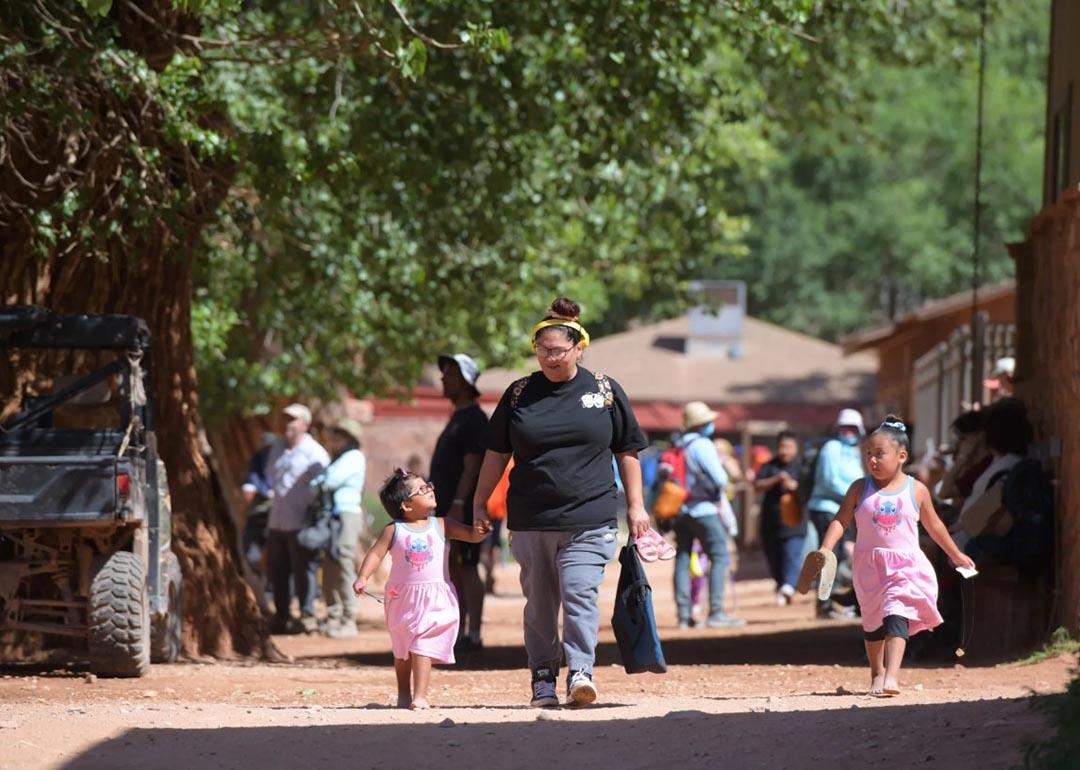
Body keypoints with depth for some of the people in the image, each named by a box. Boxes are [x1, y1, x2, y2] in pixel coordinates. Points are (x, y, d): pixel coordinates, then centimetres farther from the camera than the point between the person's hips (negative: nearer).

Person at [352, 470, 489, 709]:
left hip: (435, 599, -1)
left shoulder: (442, 526, 2)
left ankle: (420, 696, -15)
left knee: (423, 647, -13)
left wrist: (479, 531, -23)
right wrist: (363, 578, -20)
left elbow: (470, 535, 1)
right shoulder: (393, 531, -2)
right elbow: (376, 554, -6)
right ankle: (403, 694, 31)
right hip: (403, 598, 1)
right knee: (402, 651, 15)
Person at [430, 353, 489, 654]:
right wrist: (441, 505, 21)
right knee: (453, 570, 10)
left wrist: (458, 504, -25)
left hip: (462, 508, -10)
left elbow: (471, 465, -19)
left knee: (466, 569, -10)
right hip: (448, 508, 10)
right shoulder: (457, 418, 20)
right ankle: (459, 634, 13)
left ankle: (473, 635, -11)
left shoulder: (474, 419, -11)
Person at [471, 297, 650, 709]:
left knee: (580, 594, -14)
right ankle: (543, 678, 13)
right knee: (539, 603, 6)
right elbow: (497, 452, 13)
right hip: (531, 522, 2)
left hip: (589, 520, -2)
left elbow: (627, 452, 10)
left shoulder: (605, 391, 5)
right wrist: (480, 503, 11)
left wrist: (636, 506, 8)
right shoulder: (520, 394, 7)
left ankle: (580, 671, -16)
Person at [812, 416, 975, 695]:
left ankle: (891, 676, -29)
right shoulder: (860, 489, -1)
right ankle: (877, 675, 31)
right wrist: (826, 549, -21)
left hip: (905, 565, -2)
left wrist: (956, 555, 21)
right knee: (872, 622, 14)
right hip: (869, 565, 2)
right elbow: (841, 520, -5)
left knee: (897, 616, -19)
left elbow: (934, 525, 12)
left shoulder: (916, 491, -1)